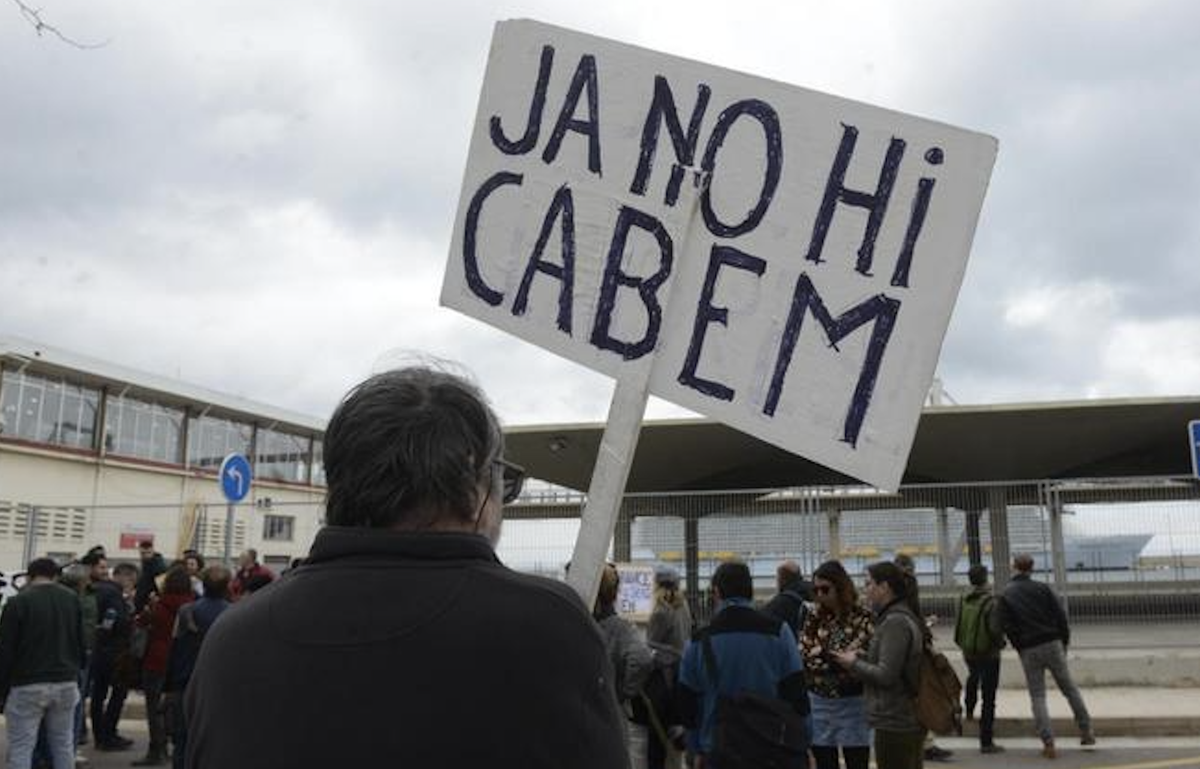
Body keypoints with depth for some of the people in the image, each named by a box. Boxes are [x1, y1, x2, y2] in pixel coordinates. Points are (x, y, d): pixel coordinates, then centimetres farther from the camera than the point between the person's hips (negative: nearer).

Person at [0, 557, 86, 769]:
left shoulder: (18, 602, -7)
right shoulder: (72, 599, 9)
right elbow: (80, 644, 14)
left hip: (27, 686, -4)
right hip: (66, 683, 5)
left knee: (21, 748, 1)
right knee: (64, 744, 12)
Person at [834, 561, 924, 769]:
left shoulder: (895, 622, -19)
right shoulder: (906, 617, 12)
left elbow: (886, 676, -23)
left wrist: (854, 663, -8)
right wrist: (864, 656, 5)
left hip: (894, 725, -10)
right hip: (910, 720, 10)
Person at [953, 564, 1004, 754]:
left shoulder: (963, 601, -4)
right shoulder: (990, 602, -20)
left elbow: (958, 628, 2)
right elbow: (995, 630, -26)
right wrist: (1000, 643, -7)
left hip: (969, 653, 6)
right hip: (988, 653, -6)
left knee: (973, 677, 38)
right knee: (988, 698, 2)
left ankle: (969, 710, 56)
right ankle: (986, 742, 5)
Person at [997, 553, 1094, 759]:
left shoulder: (1006, 595, -2)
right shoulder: (1043, 588, 0)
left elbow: (1007, 627, -5)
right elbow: (1060, 616, -2)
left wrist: (1020, 649, 7)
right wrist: (1065, 642, 8)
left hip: (1028, 651, -1)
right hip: (1052, 645, 1)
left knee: (1037, 697, 4)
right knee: (1070, 688, 15)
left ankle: (1049, 743, -2)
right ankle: (1086, 732, 20)